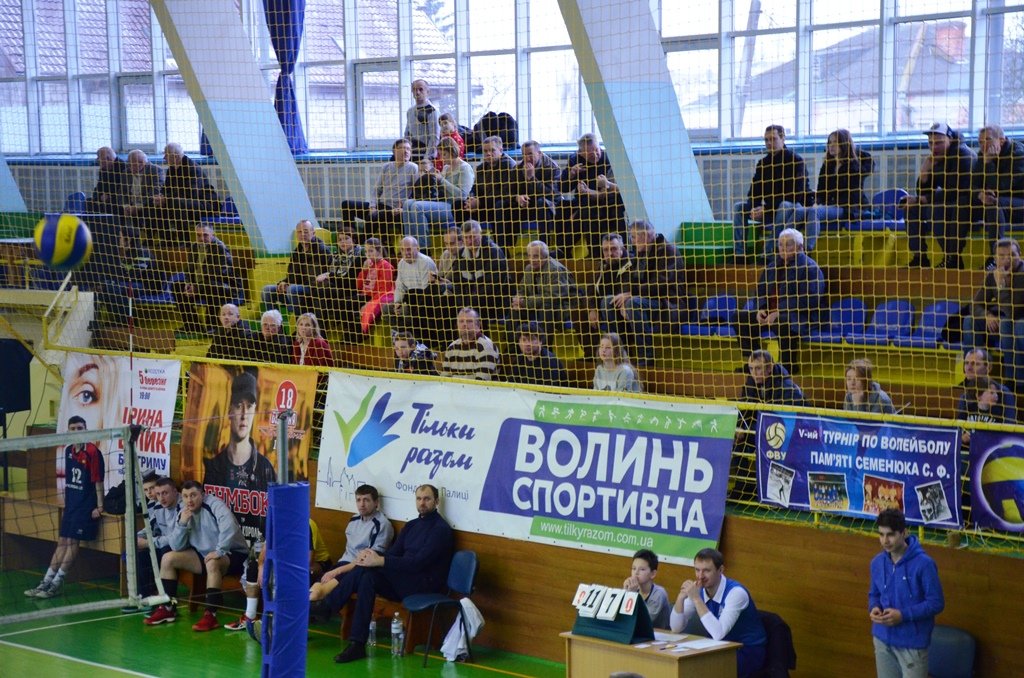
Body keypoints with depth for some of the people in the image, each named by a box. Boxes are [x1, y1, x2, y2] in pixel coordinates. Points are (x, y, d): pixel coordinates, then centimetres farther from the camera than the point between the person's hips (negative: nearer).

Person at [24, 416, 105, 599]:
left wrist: (99, 506, -14)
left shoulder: (92, 451, -13)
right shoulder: (68, 451, 10)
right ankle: (46, 582, 11)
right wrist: (66, 505, 18)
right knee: (62, 542, 9)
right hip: (71, 505, 7)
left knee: (72, 541, -6)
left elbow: (98, 481, -13)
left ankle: (56, 584, -2)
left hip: (86, 506, -7)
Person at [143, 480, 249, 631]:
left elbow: (229, 527, -35)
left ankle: (211, 616, -35)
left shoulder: (214, 505, -18)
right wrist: (182, 523, -16)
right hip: (203, 554, 7)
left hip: (233, 555, -7)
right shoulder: (184, 513, 2)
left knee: (212, 563, -39)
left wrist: (219, 552, -39)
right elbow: (176, 547, -2)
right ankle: (168, 608, 4)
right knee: (168, 558, -2)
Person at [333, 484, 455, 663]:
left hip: (425, 585, -7)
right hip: (403, 582, 7)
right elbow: (393, 553, 11)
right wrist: (374, 555, -13)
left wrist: (381, 561, -25)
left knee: (366, 570, -23)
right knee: (367, 577, -22)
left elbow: (419, 562, -19)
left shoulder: (441, 529, -8)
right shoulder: (411, 525, 18)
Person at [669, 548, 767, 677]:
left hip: (747, 654, -6)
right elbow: (676, 628, -3)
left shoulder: (736, 592, -22)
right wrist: (681, 598, -19)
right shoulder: (699, 591, -2)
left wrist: (696, 599, -33)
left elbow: (719, 634, -33)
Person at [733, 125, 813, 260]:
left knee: (784, 206, -39)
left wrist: (766, 208, -23)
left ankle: (770, 253, -42)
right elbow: (754, 191, 6)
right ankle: (739, 253, -20)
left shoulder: (795, 160, -10)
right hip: (769, 209, 6)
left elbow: (794, 193, -19)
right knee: (739, 207, -8)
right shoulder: (763, 163, 10)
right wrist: (754, 208, -18)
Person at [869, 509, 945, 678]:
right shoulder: (877, 562, 2)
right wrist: (874, 608, -7)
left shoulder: (923, 564, -17)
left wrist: (903, 615, -23)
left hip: (912, 641, -6)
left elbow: (936, 603, -13)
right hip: (883, 639, 6)